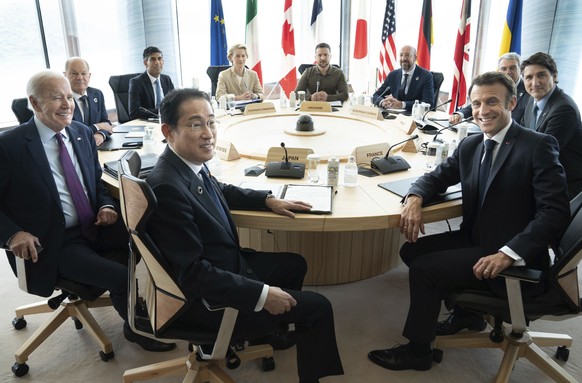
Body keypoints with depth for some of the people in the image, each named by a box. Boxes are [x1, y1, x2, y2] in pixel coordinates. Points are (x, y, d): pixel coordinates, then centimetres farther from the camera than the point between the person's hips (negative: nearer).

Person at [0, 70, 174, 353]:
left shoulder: (82, 133, 6)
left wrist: (107, 206, -3)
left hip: (95, 227, 6)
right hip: (54, 244, -5)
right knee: (121, 276, -23)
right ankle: (137, 328, 10)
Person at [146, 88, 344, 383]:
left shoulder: (190, 163, -4)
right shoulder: (167, 187, -31)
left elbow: (221, 191, 19)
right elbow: (193, 272, -29)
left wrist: (268, 200, 8)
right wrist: (262, 295, -25)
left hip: (227, 265, 9)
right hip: (209, 298, -9)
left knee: (295, 264, 25)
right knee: (317, 308, -5)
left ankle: (271, 329, 44)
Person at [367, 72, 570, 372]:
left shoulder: (539, 146, -15)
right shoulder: (470, 145, 6)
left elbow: (555, 212, -21)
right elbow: (437, 177, 14)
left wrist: (508, 254, -32)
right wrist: (414, 199, -10)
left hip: (516, 258, -7)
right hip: (474, 239, 7)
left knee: (423, 268, -16)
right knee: (411, 250, -1)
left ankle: (417, 351, 6)